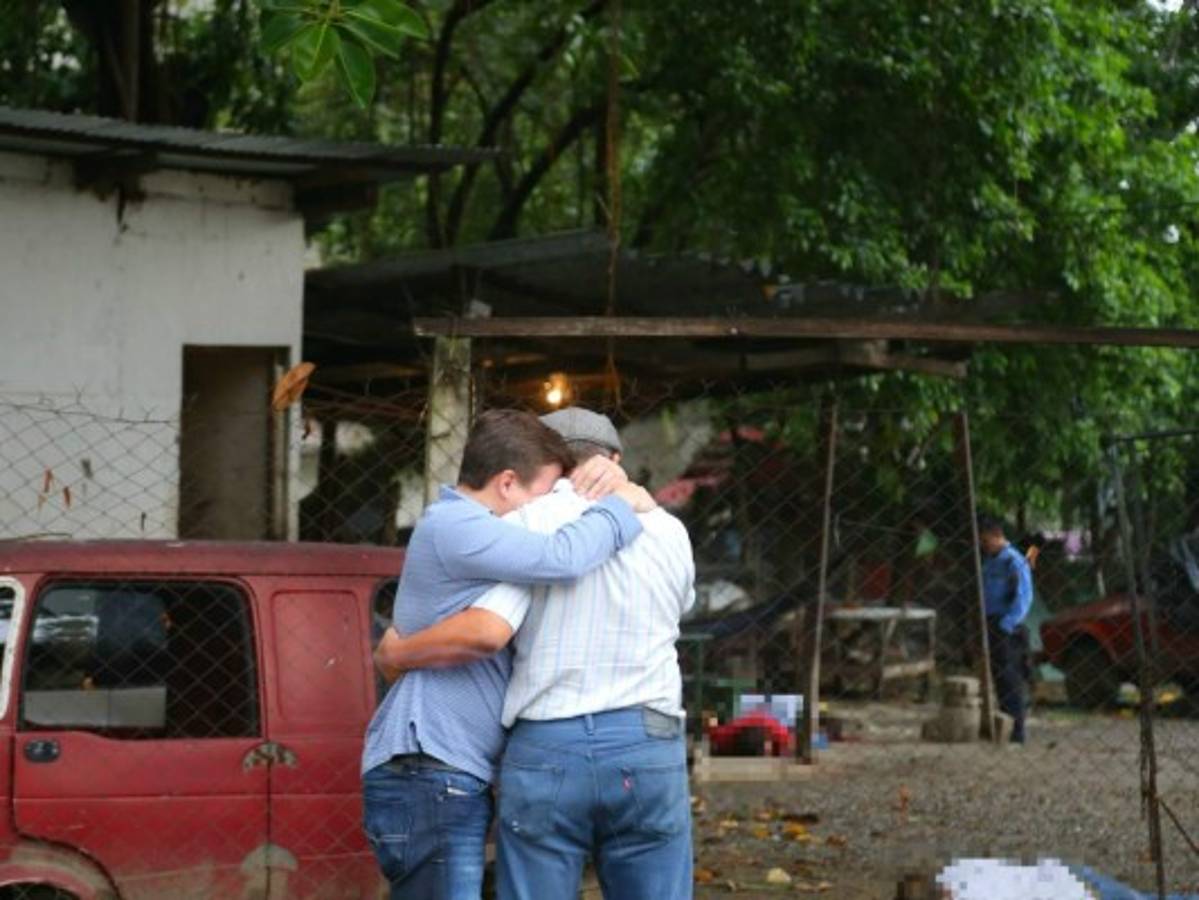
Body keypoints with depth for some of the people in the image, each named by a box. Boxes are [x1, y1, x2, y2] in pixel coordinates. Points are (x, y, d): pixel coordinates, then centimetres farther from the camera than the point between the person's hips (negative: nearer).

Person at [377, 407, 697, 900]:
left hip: (547, 755, -2)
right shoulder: (669, 533, 10)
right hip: (647, 754, 2)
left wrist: (399, 653, 2)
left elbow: (486, 631, -16)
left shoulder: (531, 523, -2)